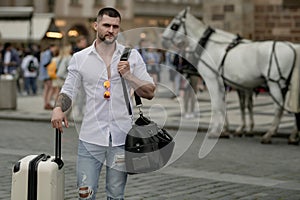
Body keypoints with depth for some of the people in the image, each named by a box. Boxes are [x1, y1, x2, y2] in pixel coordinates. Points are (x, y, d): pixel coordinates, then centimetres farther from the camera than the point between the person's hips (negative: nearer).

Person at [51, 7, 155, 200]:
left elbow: (150, 92, 3)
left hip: (121, 137, 0)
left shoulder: (132, 56, 4)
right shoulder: (80, 58, 5)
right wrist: (58, 108, -14)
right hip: (91, 137, 0)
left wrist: (129, 76, -13)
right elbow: (69, 90, 6)